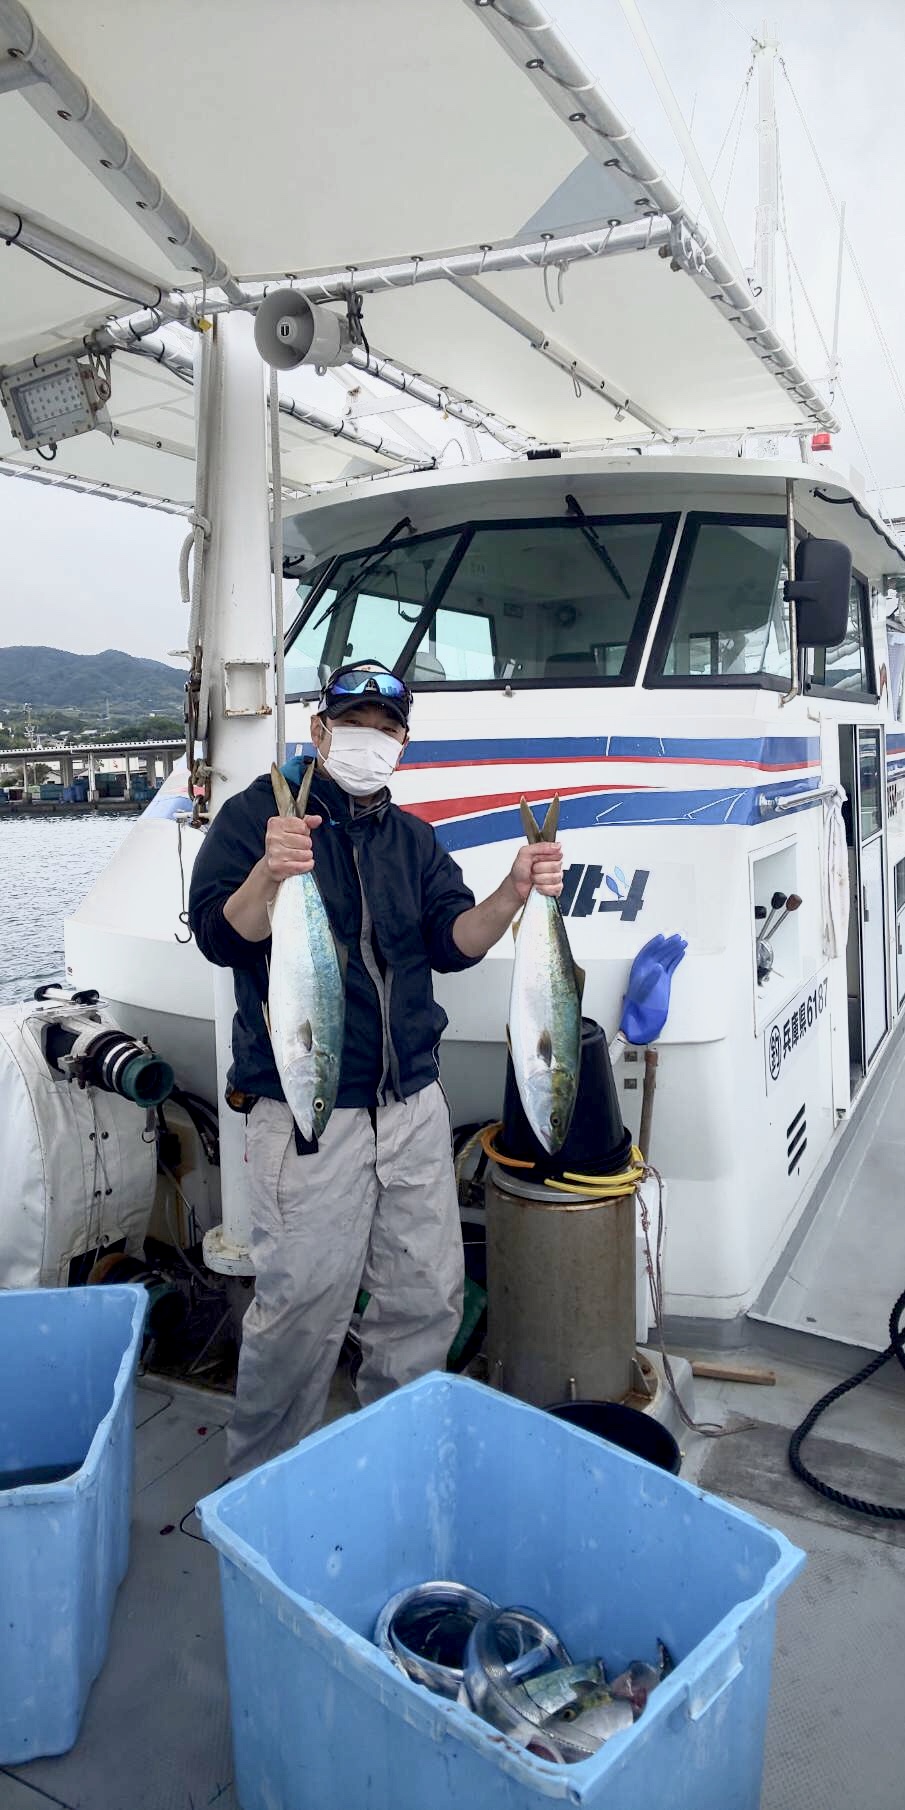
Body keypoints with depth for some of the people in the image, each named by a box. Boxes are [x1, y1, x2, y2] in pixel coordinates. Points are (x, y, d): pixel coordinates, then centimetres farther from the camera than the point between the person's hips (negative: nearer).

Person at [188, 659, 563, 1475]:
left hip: (413, 1103, 6)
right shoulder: (257, 813, -1)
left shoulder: (413, 839, 15)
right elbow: (219, 936, -11)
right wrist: (268, 874, -30)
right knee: (301, 1309, 0)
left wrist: (514, 892, -15)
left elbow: (453, 943, 3)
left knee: (429, 1297, 13)